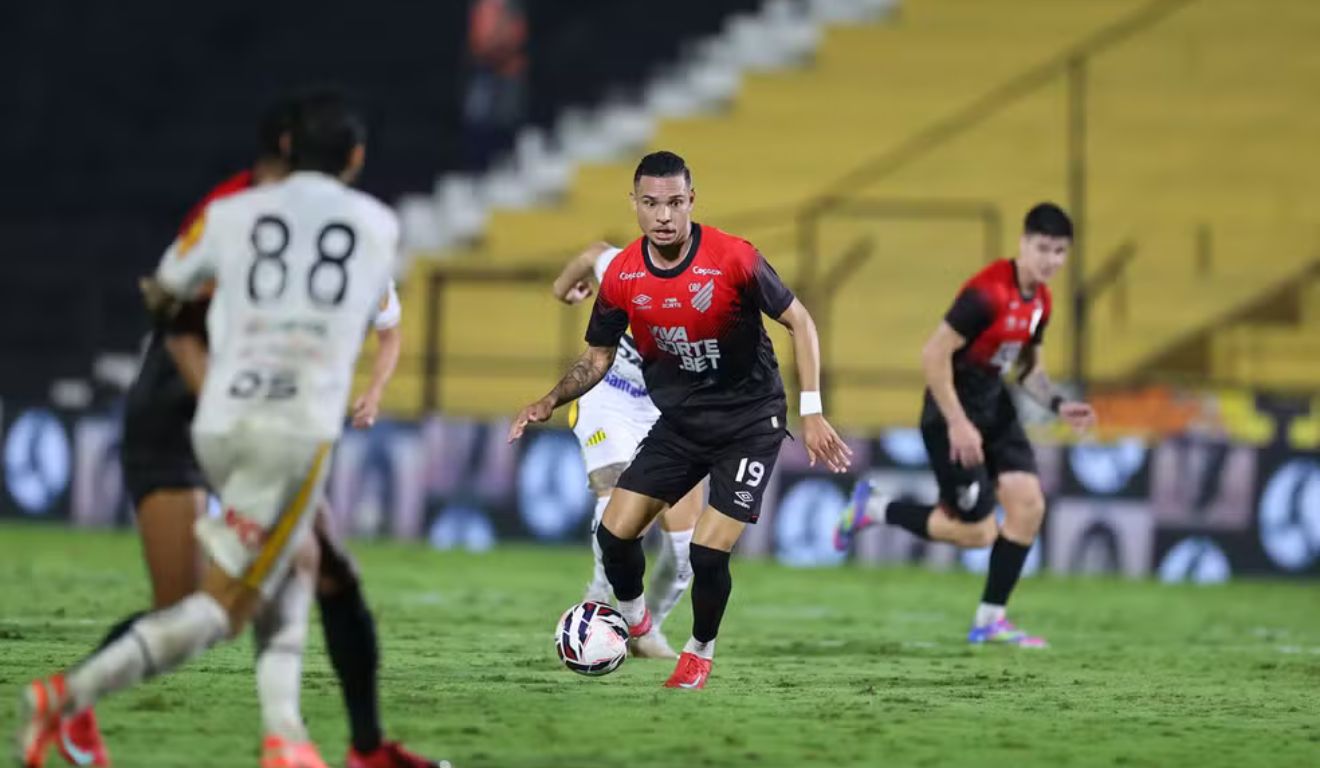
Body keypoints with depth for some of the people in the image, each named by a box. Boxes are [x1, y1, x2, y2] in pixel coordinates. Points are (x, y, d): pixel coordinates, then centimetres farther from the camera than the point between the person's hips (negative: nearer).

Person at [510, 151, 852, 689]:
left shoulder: (733, 259, -20)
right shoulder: (622, 275, -8)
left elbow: (798, 321, -10)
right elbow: (598, 357, 6)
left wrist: (812, 411, -16)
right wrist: (550, 402, -11)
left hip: (749, 423, -4)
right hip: (679, 422, 4)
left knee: (708, 553, -13)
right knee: (614, 532, -5)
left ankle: (700, 651, 16)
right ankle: (632, 620, 27)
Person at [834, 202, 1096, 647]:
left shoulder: (1040, 301, 4)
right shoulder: (987, 294, -24)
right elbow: (934, 355, -24)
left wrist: (1058, 404, 0)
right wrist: (957, 424, -24)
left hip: (994, 409, 8)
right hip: (952, 413, -8)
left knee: (1028, 504, -5)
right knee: (976, 532, -5)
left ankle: (990, 620, 5)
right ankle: (872, 509, 16)